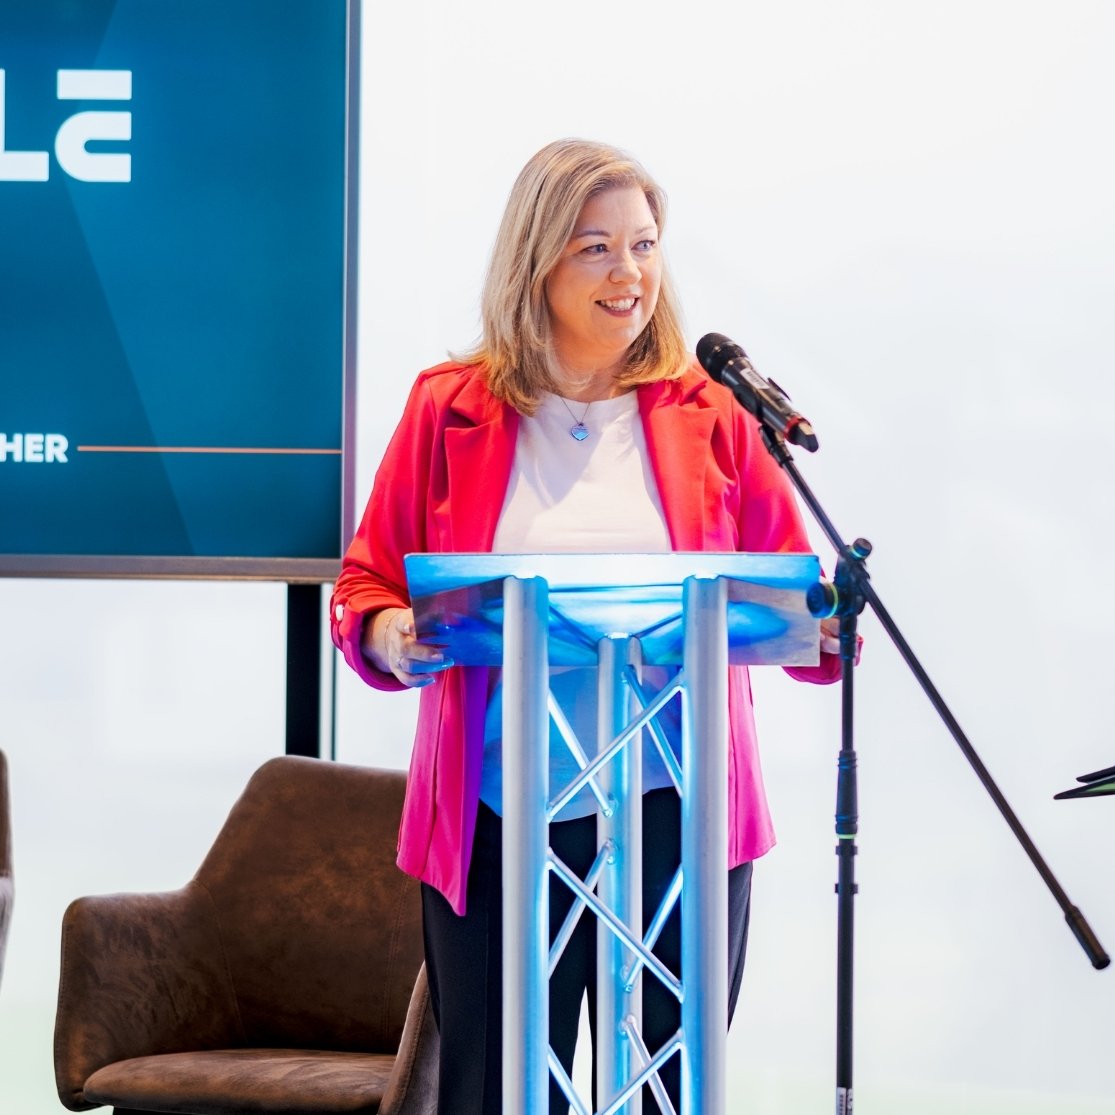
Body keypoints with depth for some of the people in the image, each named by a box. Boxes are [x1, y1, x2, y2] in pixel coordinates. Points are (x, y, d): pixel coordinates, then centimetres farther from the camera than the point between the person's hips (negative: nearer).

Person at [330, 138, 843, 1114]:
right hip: (498, 817, 0)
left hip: (676, 813, 1)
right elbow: (365, 587, 8)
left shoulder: (711, 411, 8)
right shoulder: (449, 409, 6)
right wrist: (391, 636, -13)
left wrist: (818, 627, -13)